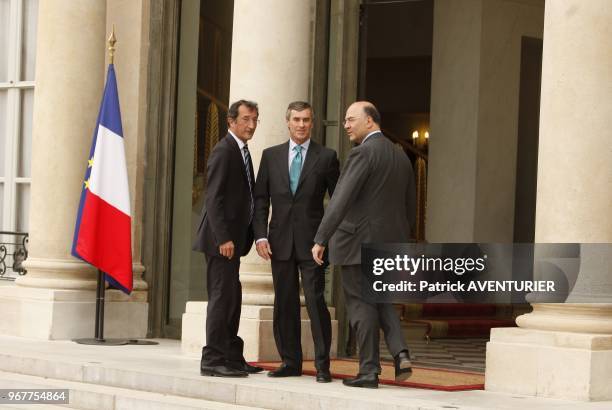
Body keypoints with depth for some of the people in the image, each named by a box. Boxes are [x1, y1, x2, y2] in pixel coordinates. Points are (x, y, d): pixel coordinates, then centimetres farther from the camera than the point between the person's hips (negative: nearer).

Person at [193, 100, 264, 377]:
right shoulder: (224, 151, -12)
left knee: (231, 298, 12)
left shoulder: (241, 151, 17)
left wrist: (247, 236, 12)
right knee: (222, 297, -8)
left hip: (232, 238, 10)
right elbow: (214, 199, -18)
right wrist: (224, 238, -23)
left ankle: (232, 357, 18)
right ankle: (212, 360, -4)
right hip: (222, 239, -10)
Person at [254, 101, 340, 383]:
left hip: (312, 241, -3)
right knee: (284, 304, 7)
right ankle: (290, 362, 15)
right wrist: (261, 235, -2)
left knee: (316, 301, -9)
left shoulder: (326, 157, 3)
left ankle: (322, 365, -3)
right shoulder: (271, 156, 10)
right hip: (281, 241, 3)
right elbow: (260, 198, 9)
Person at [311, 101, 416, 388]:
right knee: (380, 300, 18)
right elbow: (410, 208, 18)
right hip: (391, 242, 7)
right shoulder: (401, 157, 13)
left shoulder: (363, 152, -12)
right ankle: (400, 353, -1)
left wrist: (321, 239, -20)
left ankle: (369, 372, 3)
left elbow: (341, 199, -20)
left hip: (359, 241, -7)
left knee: (361, 304, 1)